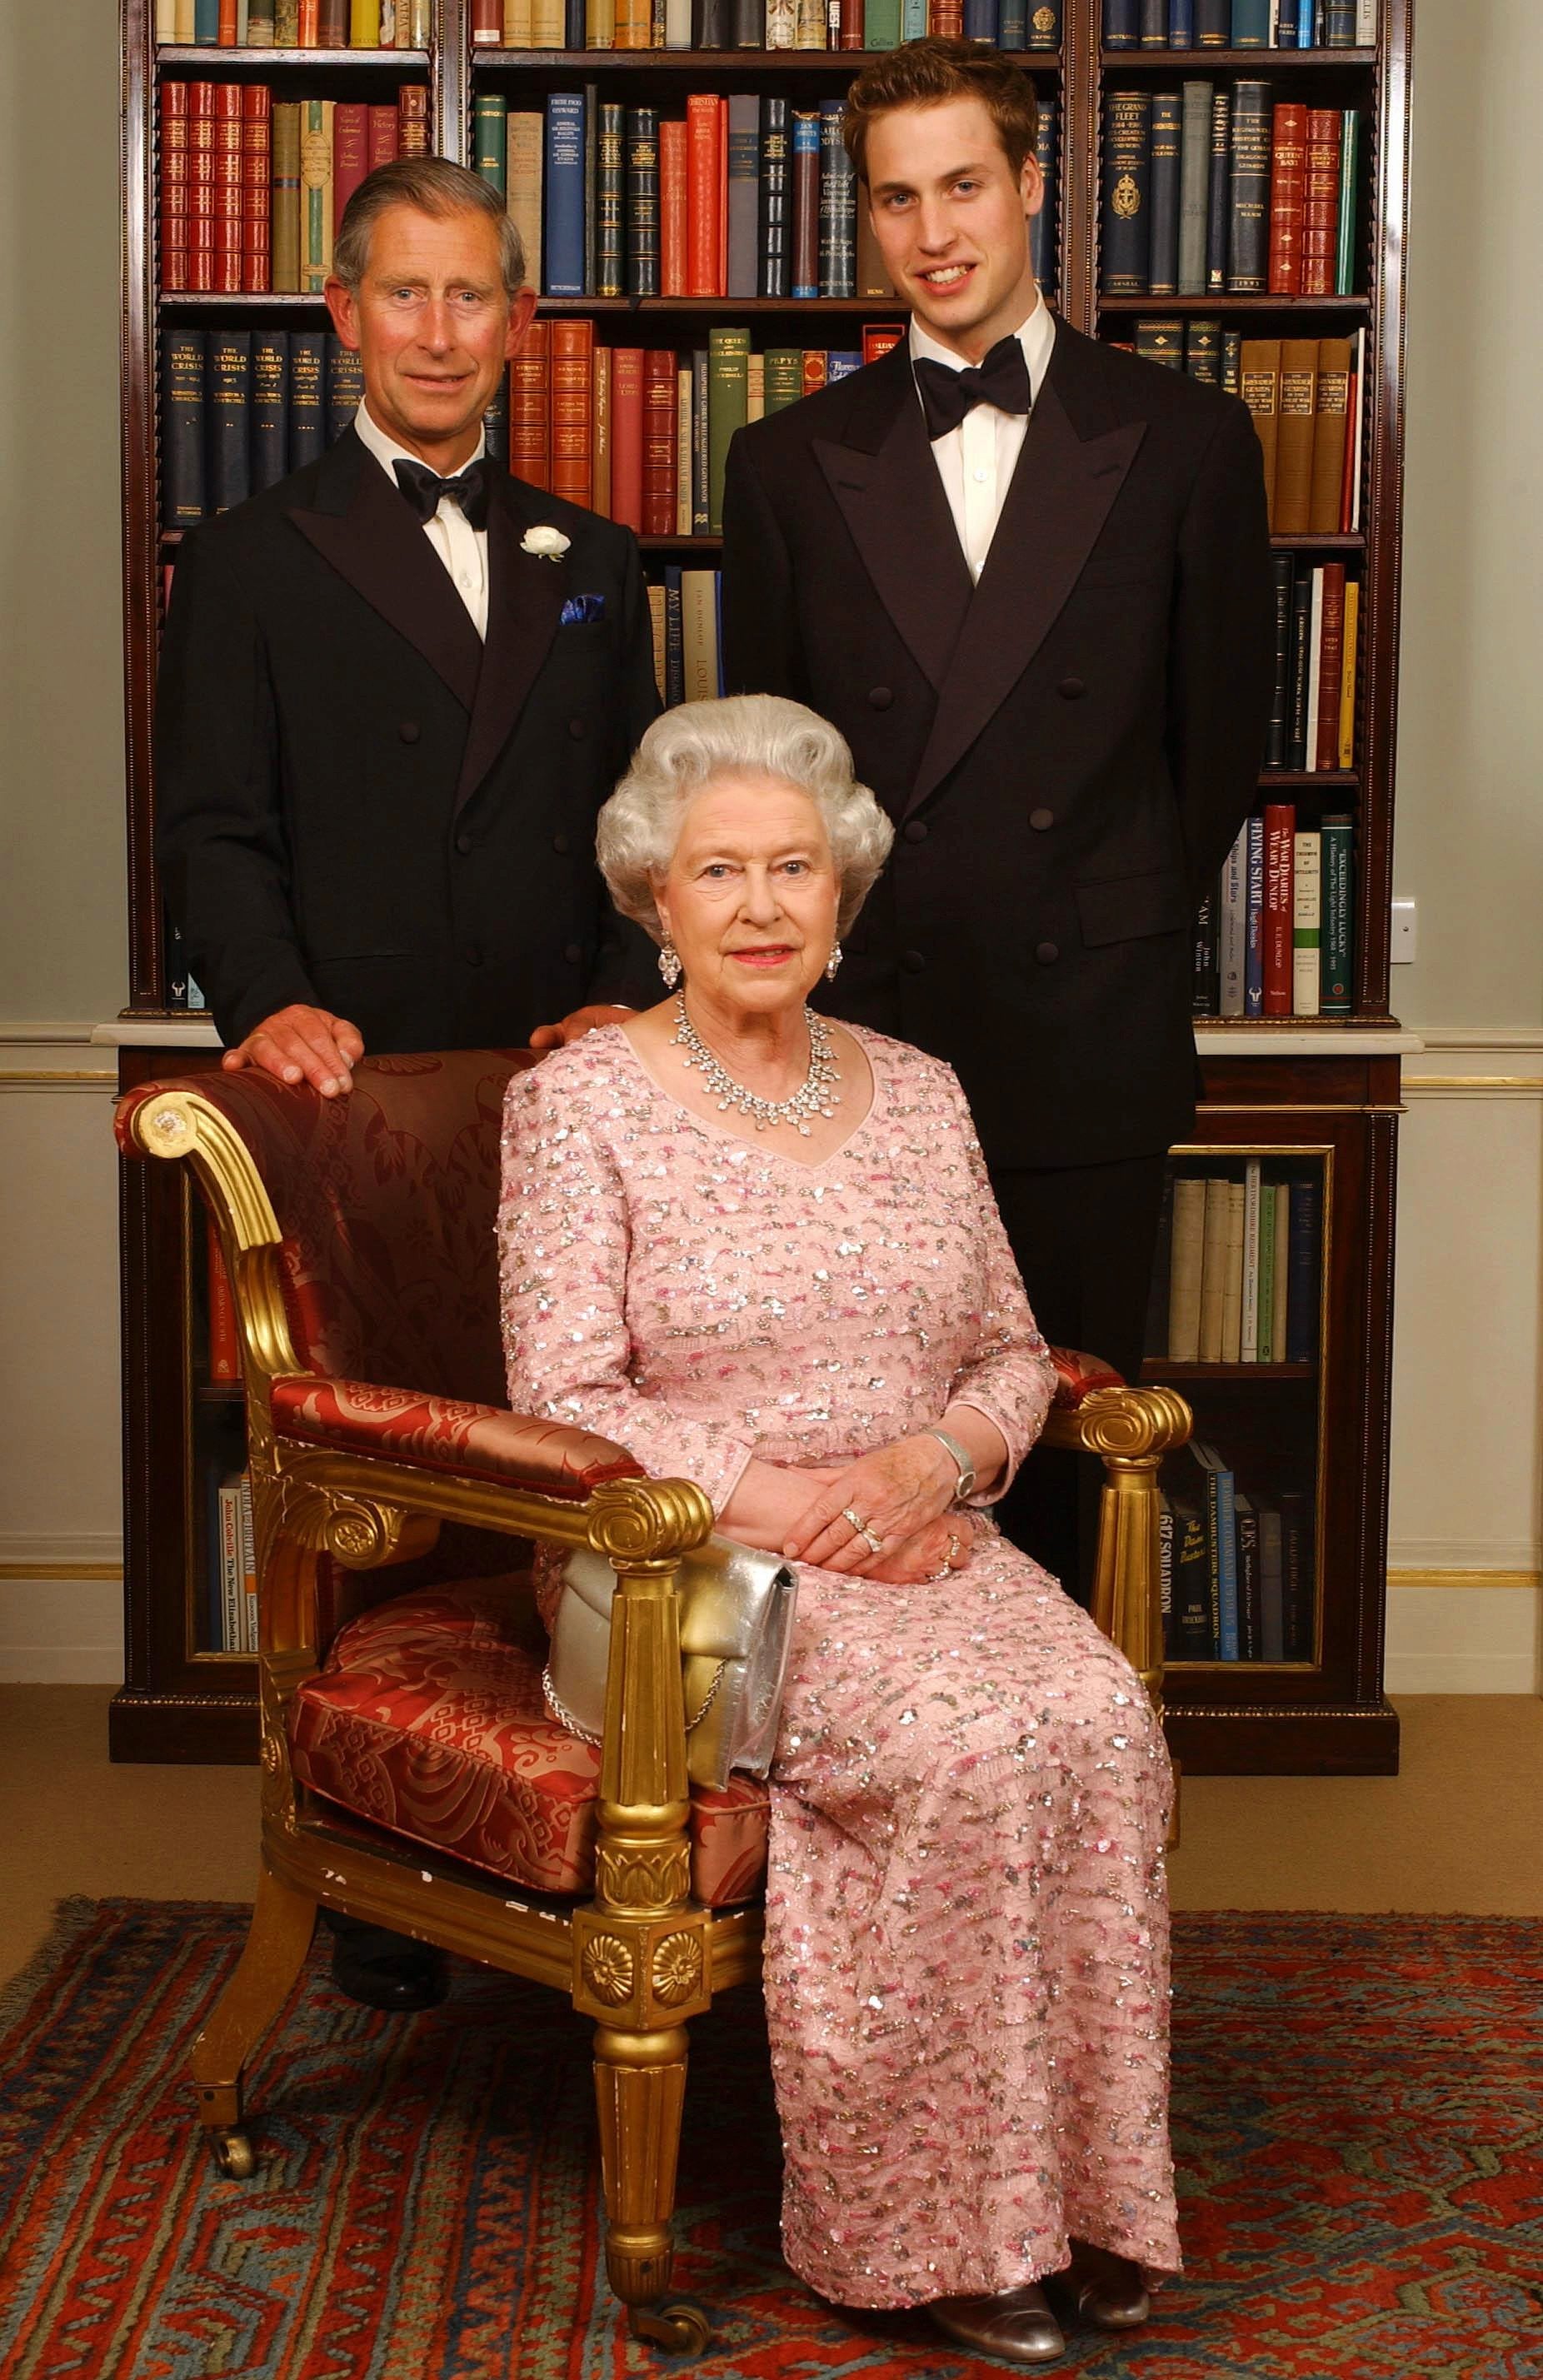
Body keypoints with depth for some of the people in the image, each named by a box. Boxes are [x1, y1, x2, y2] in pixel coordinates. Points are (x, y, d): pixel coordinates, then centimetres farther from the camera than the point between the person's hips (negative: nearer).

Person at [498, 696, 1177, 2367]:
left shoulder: (917, 1094, 13)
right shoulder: (579, 1102, -2)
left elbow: (1012, 1354, 14)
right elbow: (564, 1404, -8)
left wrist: (934, 1459, -8)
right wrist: (789, 1500, -17)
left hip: (920, 1535, 5)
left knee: (1105, 1719, -25)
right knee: (968, 1743, -30)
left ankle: (1071, 2192, -13)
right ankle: (925, 2225, -15)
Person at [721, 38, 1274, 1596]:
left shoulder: (1182, 441, 4)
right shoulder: (790, 462, 8)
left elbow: (1222, 741, 8)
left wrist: (1120, 933, 8)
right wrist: (822, 942, 5)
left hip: (1086, 1043, -1)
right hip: (865, 1031, 1)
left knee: (1074, 1438, 5)